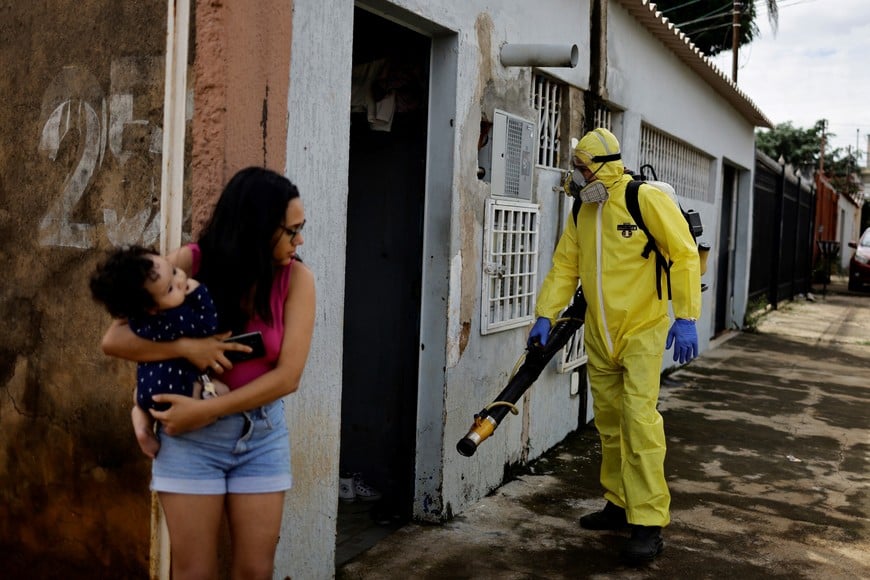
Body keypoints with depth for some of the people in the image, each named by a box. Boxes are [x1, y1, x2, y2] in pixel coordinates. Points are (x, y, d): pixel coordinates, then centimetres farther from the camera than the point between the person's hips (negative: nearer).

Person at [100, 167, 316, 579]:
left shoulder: (296, 279, -10)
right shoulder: (191, 263, -11)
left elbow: (288, 375, -15)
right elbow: (113, 340, -11)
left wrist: (206, 409, -20)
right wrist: (185, 346, -26)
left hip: (262, 432, 1)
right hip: (191, 434, -1)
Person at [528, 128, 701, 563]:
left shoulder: (647, 200, -12)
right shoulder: (583, 213, 7)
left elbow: (684, 256, -12)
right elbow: (564, 267, 8)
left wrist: (686, 319, -16)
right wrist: (545, 316, -3)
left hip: (642, 332, -6)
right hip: (598, 337, 7)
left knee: (639, 420, -12)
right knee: (609, 424, 13)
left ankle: (649, 522, -5)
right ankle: (620, 504, 27)